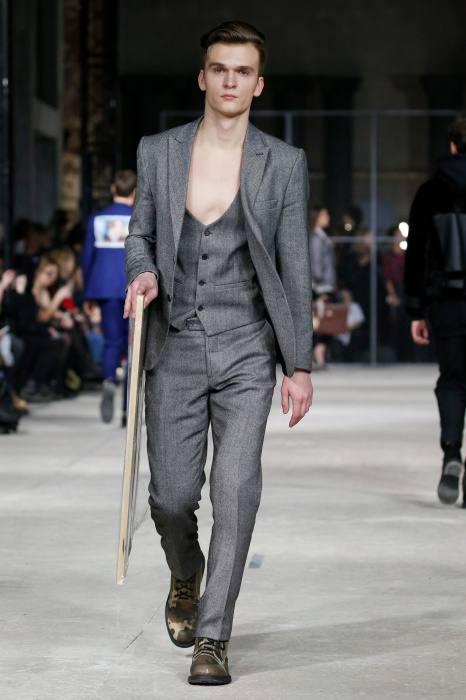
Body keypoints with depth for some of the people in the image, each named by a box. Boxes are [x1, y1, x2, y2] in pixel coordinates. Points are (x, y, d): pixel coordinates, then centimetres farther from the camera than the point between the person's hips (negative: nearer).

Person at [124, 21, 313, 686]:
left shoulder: (284, 164, 2)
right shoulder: (158, 152, 5)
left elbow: (295, 268, 3)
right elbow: (140, 233, 16)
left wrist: (300, 364, 0)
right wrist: (142, 272, -8)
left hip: (247, 351, -1)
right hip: (176, 349, 1)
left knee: (236, 490, -11)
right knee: (172, 495, 3)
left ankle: (212, 637, -3)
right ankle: (185, 578, 36)